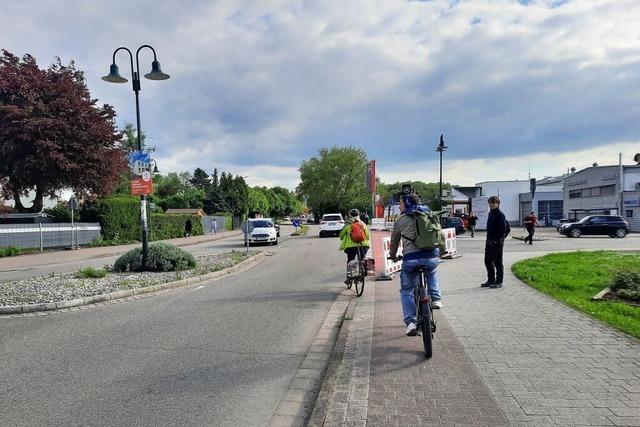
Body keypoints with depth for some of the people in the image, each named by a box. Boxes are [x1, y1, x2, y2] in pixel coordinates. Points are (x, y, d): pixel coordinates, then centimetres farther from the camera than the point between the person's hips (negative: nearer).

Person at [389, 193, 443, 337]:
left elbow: (394, 241, 24)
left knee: (406, 291, 16)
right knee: (432, 274, 39)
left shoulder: (400, 220, 13)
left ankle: (411, 322, 6)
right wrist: (440, 251, 45)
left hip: (410, 258, -3)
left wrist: (392, 255, 42)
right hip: (432, 256, 3)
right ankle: (436, 299, 25)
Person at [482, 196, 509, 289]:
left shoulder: (500, 215, -14)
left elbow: (503, 229, -19)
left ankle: (499, 282, 9)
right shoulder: (490, 213, 13)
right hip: (489, 241, 9)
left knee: (497, 262, 0)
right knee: (488, 261, 14)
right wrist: (489, 239, 14)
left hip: (497, 242, -9)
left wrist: (498, 239, -20)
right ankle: (491, 280, 25)